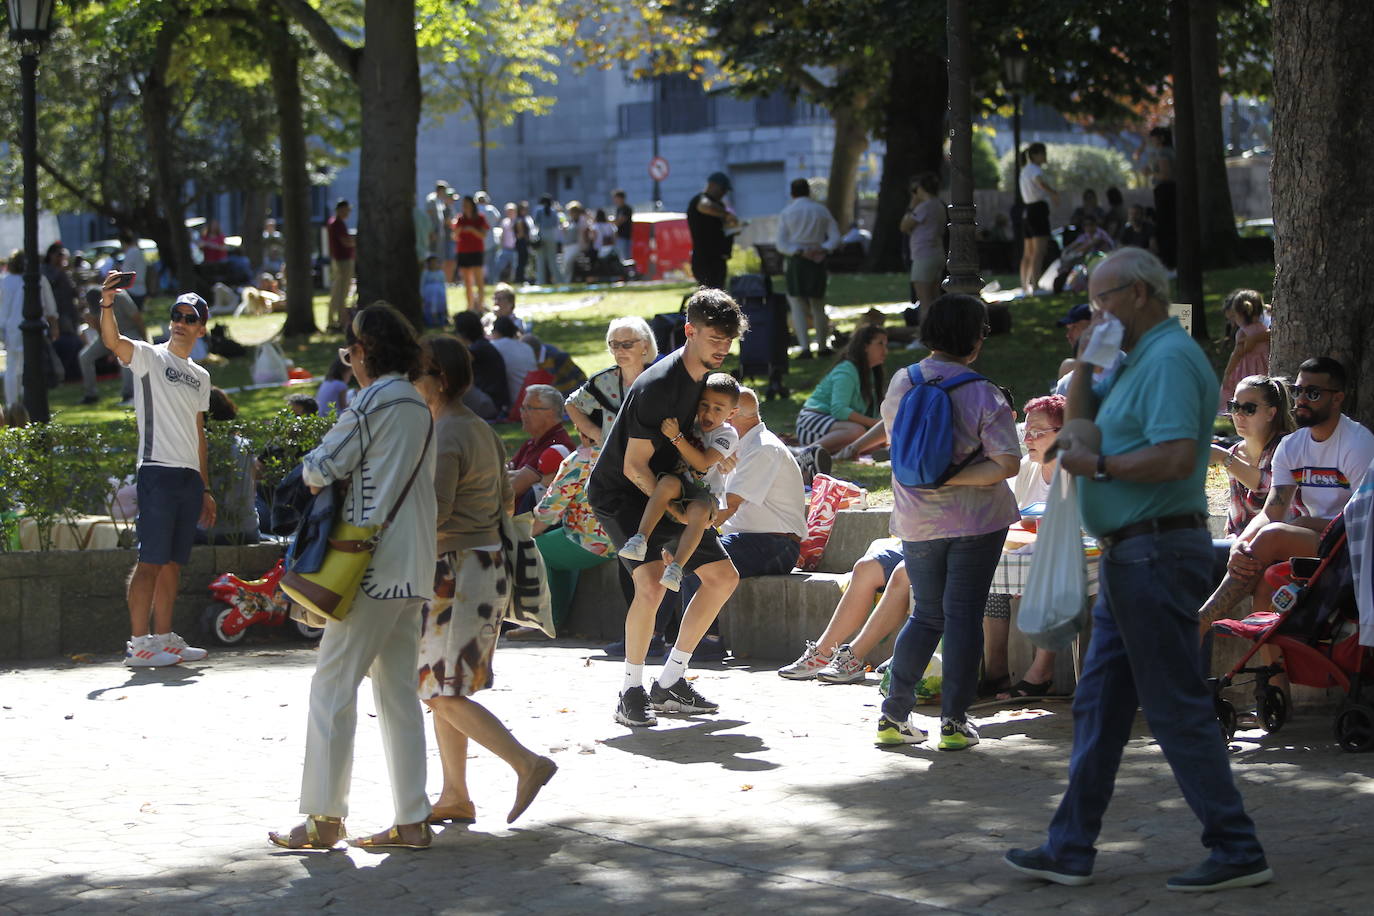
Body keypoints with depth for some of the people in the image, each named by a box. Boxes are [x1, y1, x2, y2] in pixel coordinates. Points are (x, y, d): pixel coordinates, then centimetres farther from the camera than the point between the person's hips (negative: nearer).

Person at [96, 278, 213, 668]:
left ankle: (163, 638, 14)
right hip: (158, 471, -7)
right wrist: (106, 304, -40)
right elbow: (112, 341, -20)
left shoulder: (200, 377, 20)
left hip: (190, 476, 7)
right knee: (151, 560, -10)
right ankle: (138, 643, -10)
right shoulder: (149, 357, 1)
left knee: (174, 562, 8)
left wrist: (206, 489, 19)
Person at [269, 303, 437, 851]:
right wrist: (347, 476, 13)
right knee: (397, 690, 9)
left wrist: (311, 469, 11)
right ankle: (412, 820, 7)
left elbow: (322, 468, -11)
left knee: (333, 683, -4)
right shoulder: (419, 407, 16)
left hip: (375, 567, -9)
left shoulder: (375, 401, -11)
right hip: (413, 569, 9)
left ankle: (324, 817, -5)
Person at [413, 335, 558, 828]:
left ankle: (528, 763, -15)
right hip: (487, 562, 10)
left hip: (456, 571, -10)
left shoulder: (444, 438, -16)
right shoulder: (480, 430, 14)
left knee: (445, 694, -8)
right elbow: (505, 501, 19)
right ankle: (455, 797, 14)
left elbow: (433, 511, -25)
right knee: (440, 688, 13)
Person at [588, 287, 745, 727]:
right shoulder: (658, 385, -26)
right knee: (652, 583, -29)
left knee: (723, 576, 7)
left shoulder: (707, 375, 2)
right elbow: (634, 466, -24)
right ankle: (631, 691, -15)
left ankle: (670, 682, 13)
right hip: (619, 492, -9)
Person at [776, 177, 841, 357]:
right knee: (818, 305, 15)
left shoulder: (786, 213, 1)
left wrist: (800, 252, -14)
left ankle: (805, 347, -16)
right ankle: (822, 346, 22)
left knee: (797, 305, -1)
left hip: (796, 261, -2)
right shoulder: (821, 210, 6)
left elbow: (782, 244, -6)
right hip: (817, 261, 2)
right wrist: (822, 250, -13)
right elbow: (835, 237, -1)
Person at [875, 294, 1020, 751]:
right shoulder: (983, 394, -12)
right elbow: (1007, 463, -18)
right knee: (963, 614, 3)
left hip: (917, 520, 4)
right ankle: (954, 722, 3)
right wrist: (955, 479, -14)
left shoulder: (901, 384, 0)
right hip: (975, 521, -4)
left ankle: (894, 716, 12)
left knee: (926, 614, 16)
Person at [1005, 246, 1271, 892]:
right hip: (1132, 556, 11)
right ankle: (1070, 849, 17)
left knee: (1177, 706, -7)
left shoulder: (1169, 360, -15)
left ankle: (1237, 851, -2)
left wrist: (1096, 465, -15)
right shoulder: (1137, 360, 17)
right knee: (1098, 704, 13)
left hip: (1156, 553, -11)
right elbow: (1080, 418, 25)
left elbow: (1176, 457, -27)